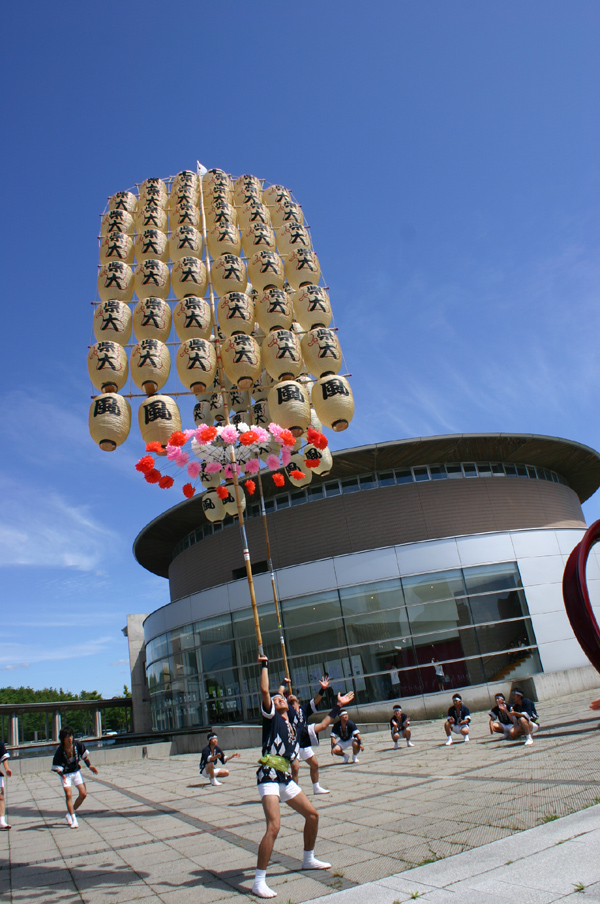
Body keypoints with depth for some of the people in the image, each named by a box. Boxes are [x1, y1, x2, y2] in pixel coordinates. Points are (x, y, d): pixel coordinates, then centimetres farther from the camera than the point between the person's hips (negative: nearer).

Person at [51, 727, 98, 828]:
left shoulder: (77, 744, -17)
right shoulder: (60, 750, -25)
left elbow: (84, 755, 1)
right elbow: (56, 766, -20)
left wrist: (89, 766, -4)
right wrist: (62, 775, -35)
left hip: (76, 771, 4)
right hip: (65, 774, -3)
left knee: (83, 794, -1)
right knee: (68, 794, -19)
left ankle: (69, 814, 18)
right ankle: (73, 820, -8)